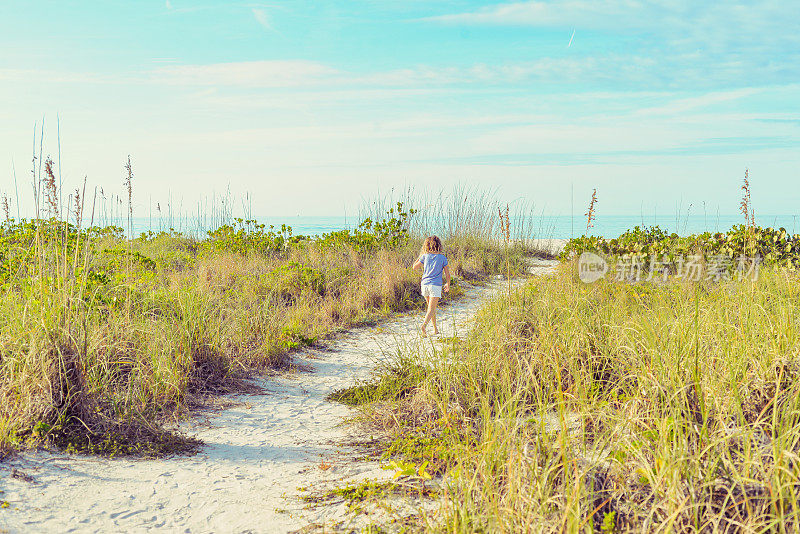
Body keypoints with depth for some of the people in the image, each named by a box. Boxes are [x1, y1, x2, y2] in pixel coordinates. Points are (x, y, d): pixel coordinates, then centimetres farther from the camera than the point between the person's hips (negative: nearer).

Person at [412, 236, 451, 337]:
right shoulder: (442, 257, -1)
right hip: (436, 285, -3)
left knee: (431, 307, 19)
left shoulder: (425, 256, 2)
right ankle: (423, 326, -27)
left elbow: (414, 267, 11)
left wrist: (420, 256, 21)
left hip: (425, 284, 3)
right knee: (431, 309, -6)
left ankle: (435, 328, 25)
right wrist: (448, 285, 20)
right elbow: (447, 274, 3)